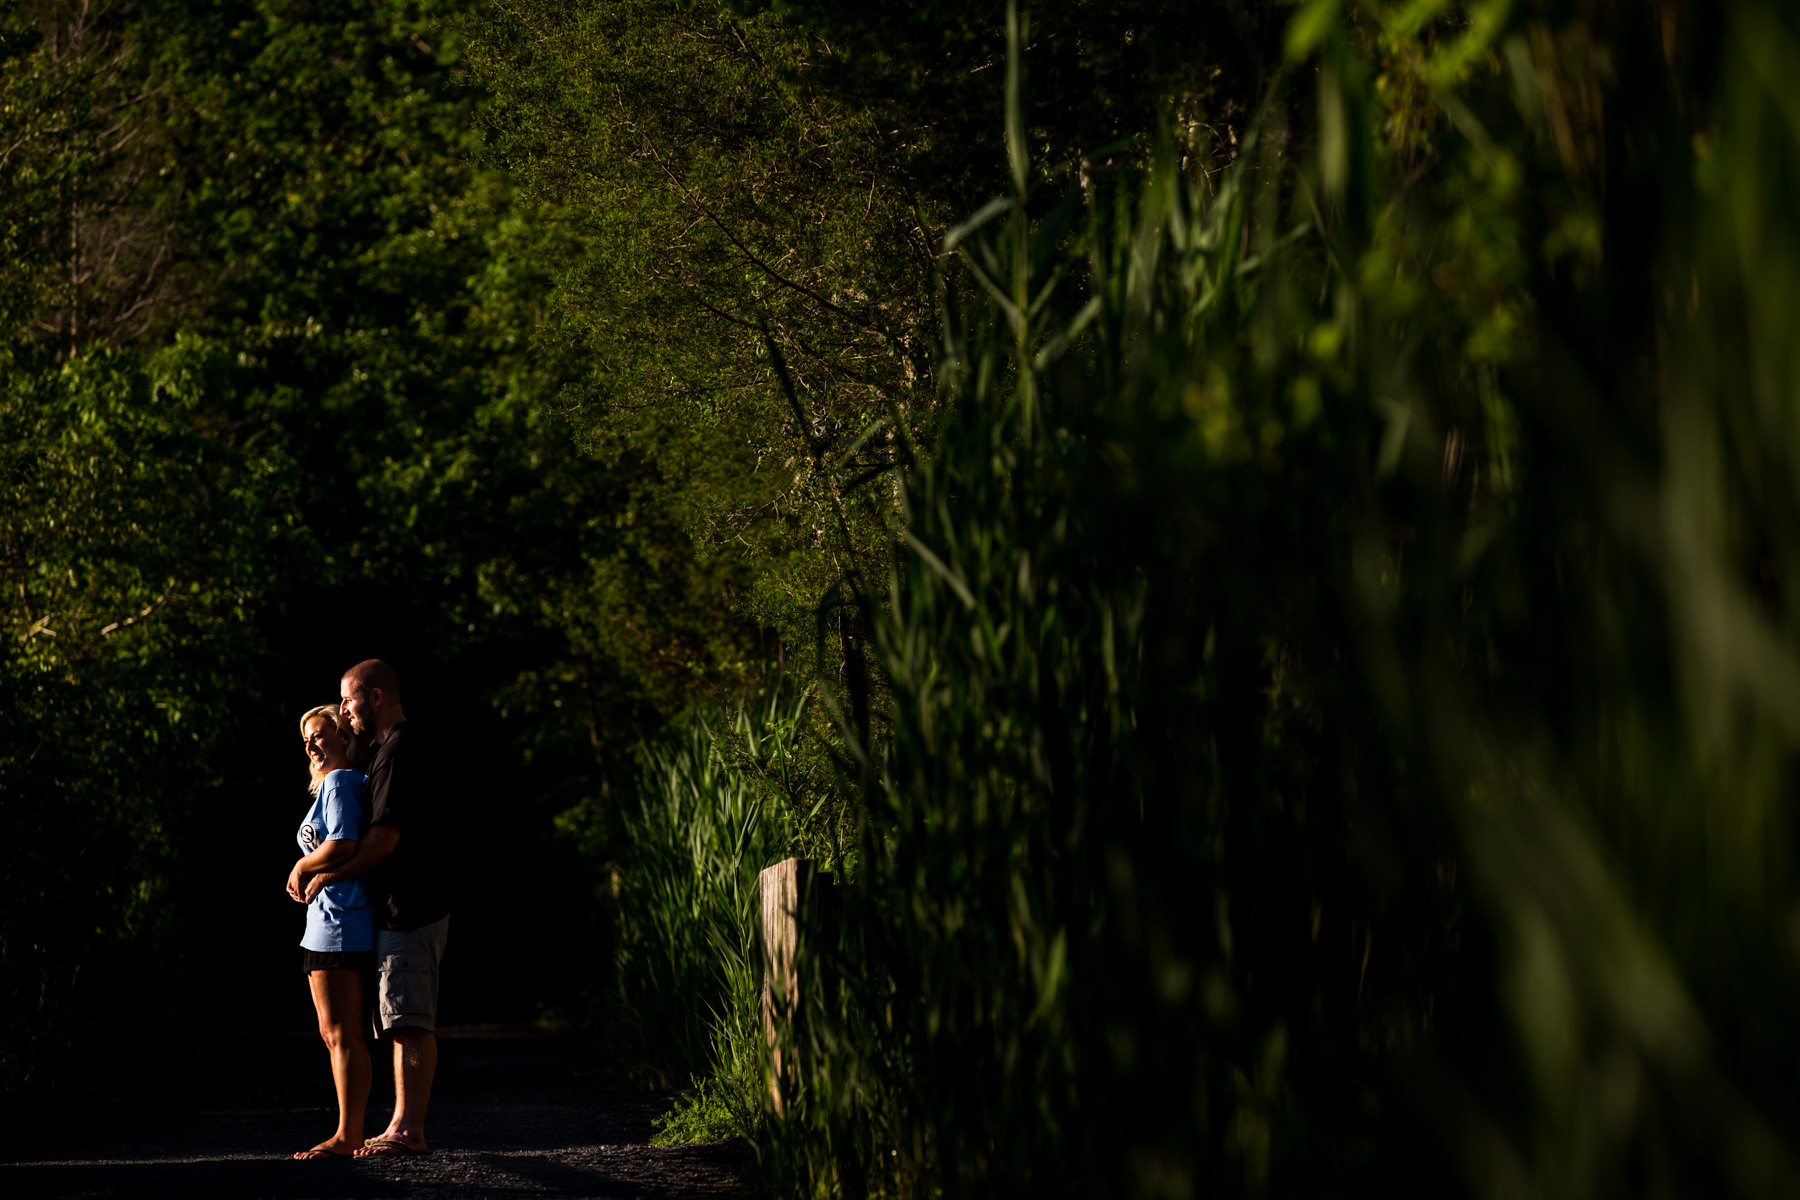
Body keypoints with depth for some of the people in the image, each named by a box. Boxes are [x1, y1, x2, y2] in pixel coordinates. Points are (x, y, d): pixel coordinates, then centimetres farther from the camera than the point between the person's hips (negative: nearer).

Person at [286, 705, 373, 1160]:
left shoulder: (338, 782, -10)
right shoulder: (357, 782, 19)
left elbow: (343, 845, -22)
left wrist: (302, 868, -8)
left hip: (339, 921, -10)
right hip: (332, 922, 10)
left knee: (343, 1034, -9)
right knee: (334, 1033, 12)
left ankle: (346, 1136, -9)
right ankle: (352, 1134, 13)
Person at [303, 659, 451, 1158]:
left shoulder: (401, 750, -13)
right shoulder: (399, 747, 20)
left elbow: (384, 839, -19)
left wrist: (329, 873, -7)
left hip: (410, 911, -10)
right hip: (400, 910, 10)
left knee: (411, 1023, -11)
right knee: (404, 1024, 9)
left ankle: (410, 1130, -12)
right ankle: (402, 1127, 10)